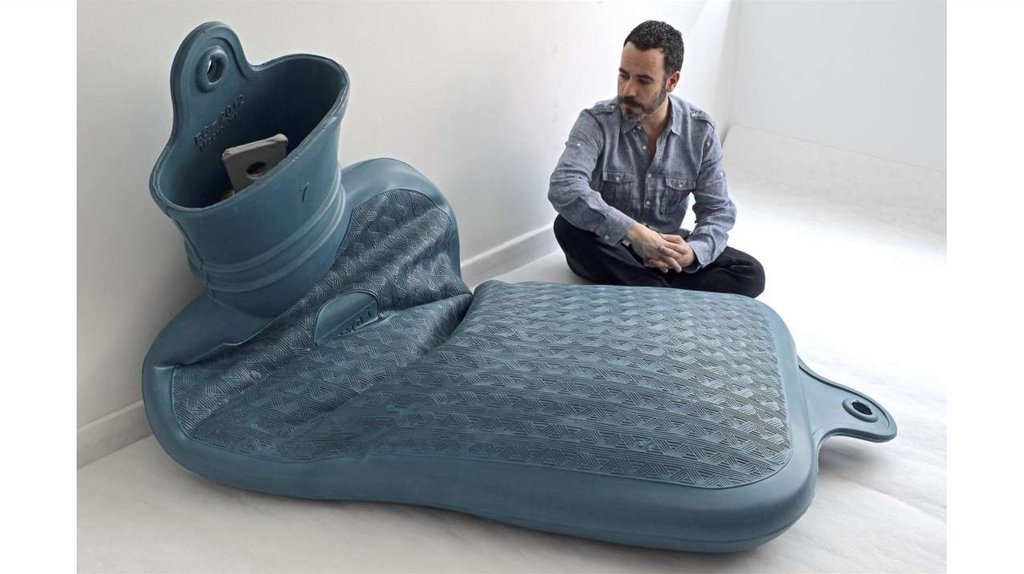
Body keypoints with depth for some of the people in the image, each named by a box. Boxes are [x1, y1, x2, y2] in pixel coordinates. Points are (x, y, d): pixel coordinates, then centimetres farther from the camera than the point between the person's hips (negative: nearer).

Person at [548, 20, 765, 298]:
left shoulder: (701, 131, -9)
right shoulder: (596, 122, -18)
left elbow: (719, 211, -7)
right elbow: (563, 188, -35)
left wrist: (693, 252, -30)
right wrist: (634, 232, -43)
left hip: (665, 246, 2)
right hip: (607, 247, -2)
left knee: (750, 274, -16)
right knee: (568, 226, -35)